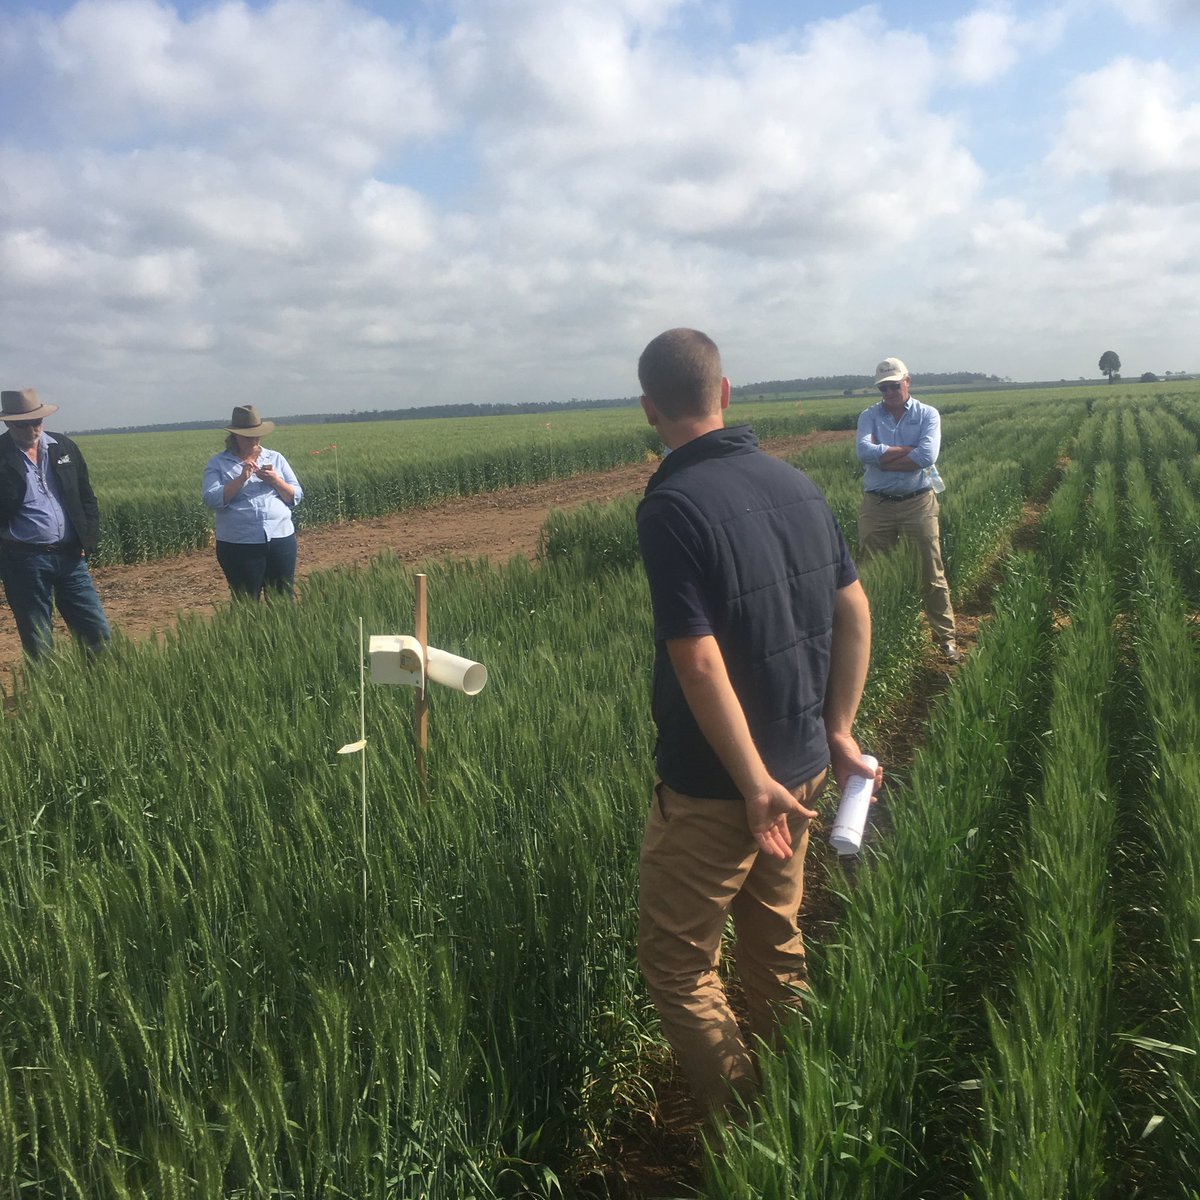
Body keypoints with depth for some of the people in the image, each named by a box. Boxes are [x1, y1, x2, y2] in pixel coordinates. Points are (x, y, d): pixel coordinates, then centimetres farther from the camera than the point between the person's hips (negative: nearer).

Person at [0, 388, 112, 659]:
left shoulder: (64, 447, 6)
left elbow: (87, 497, 12)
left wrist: (88, 540, 4)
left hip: (70, 556, 3)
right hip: (24, 562, -3)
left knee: (98, 634, 5)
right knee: (38, 646, 8)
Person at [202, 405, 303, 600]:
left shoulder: (276, 458, 12)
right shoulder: (217, 463, 4)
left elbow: (296, 497, 9)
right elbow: (212, 499, -9)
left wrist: (276, 481, -9)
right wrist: (241, 478, -16)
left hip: (281, 540, 3)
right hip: (239, 546, -2)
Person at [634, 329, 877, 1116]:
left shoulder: (672, 507, -20)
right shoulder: (796, 483, 2)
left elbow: (700, 663, -24)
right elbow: (855, 609, 6)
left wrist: (756, 784, -17)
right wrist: (839, 730, 12)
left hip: (716, 788, -7)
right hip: (801, 766, 8)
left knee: (677, 960, 10)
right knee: (778, 941, 23)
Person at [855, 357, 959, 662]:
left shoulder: (928, 415, 3)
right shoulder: (869, 416, 6)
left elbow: (927, 456, -15)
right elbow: (864, 451, -14)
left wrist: (882, 457, -9)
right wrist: (908, 450, -12)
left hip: (918, 502, -1)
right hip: (876, 505, 1)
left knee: (932, 574, 2)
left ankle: (946, 638, 12)